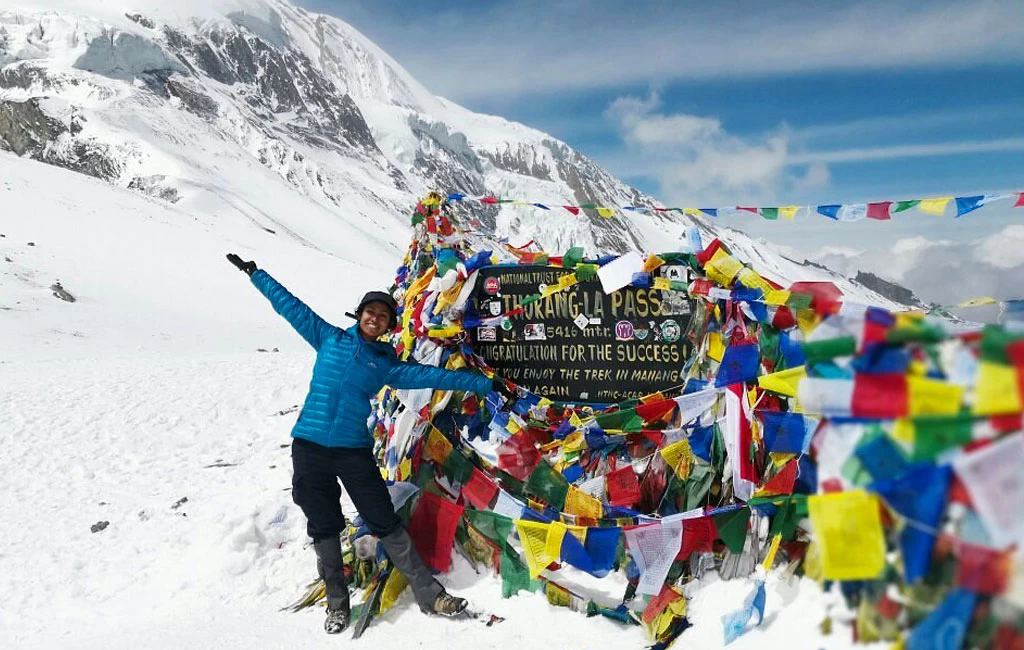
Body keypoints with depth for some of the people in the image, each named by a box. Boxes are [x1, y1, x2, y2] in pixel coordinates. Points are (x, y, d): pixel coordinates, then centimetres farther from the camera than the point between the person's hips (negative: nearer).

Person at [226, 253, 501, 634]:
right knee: (323, 527, 9)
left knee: (386, 523, -1)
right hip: (309, 446, 1)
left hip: (354, 450, -1)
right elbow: (290, 306, 13)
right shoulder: (330, 339, 9)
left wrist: (483, 384, 5)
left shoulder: (388, 364, 8)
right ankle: (337, 602, 25)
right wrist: (254, 273, 18)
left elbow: (430, 375, 7)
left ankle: (429, 595, 8)